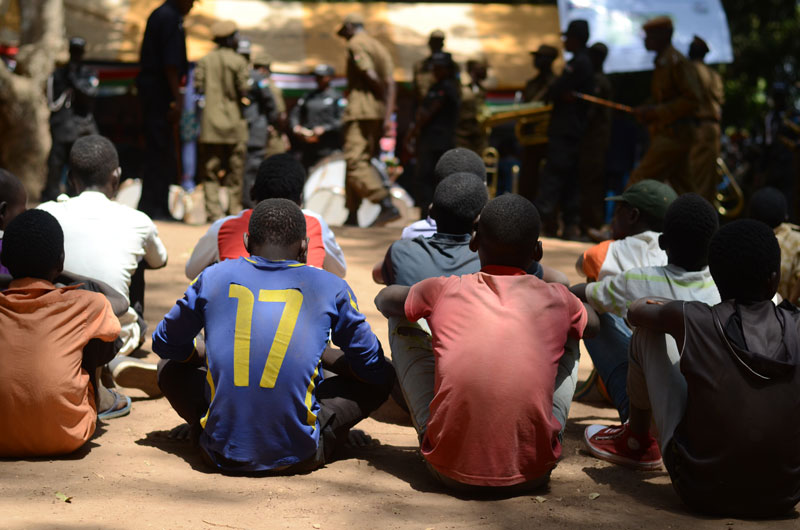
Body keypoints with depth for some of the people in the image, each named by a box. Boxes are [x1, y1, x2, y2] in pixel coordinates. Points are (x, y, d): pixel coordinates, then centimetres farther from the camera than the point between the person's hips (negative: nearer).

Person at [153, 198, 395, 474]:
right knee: (382, 378, 18)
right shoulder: (330, 287, 3)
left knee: (172, 367, 26)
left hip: (223, 453, 1)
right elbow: (372, 367, 11)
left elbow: (164, 343, 20)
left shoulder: (213, 277, 6)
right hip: (296, 456, 0)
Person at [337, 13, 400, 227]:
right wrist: (388, 115, 4)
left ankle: (387, 205, -28)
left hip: (361, 109, -9)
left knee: (355, 162, -15)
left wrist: (382, 95, 1)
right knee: (358, 162, 13)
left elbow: (371, 76, -16)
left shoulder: (355, 44, -3)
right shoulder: (379, 47, 21)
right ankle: (352, 214, 14)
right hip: (378, 112, 9)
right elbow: (390, 83, 11)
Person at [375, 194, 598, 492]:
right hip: (531, 473, 1)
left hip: (451, 470, 0)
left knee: (406, 333, 19)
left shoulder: (444, 290, 4)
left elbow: (384, 301, 28)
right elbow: (592, 325, 31)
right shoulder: (557, 299, 5)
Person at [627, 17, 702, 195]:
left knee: (639, 181, -12)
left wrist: (655, 111, -18)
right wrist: (647, 112, 9)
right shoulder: (662, 61, 18)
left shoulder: (676, 61, -12)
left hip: (672, 134, -10)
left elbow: (692, 99, -18)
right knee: (682, 187, 11)